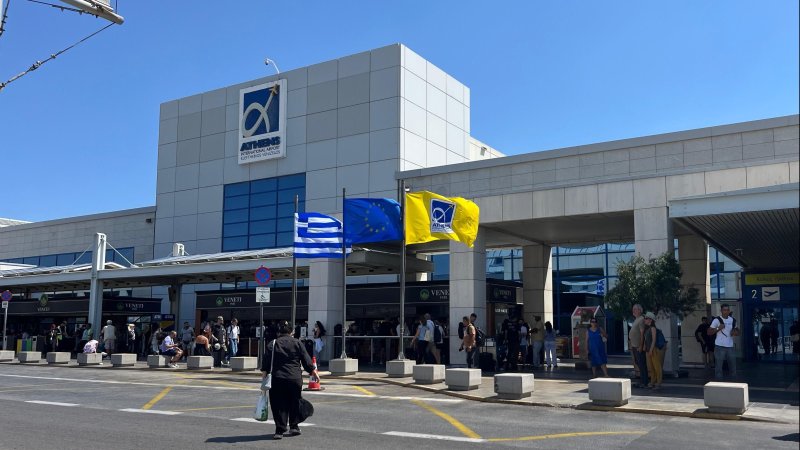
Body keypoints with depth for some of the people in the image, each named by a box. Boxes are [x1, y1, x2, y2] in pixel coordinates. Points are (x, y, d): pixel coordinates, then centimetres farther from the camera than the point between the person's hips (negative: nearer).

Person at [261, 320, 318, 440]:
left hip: (278, 379, -1)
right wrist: (313, 371, 17)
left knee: (279, 405, 3)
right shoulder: (298, 343, 4)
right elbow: (306, 360, 6)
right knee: (294, 404, 16)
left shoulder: (273, 344, 2)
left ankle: (280, 430, 0)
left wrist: (264, 373, 2)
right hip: (295, 379, 1)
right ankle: (294, 427, 23)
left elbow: (266, 360, -3)